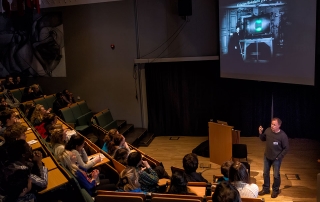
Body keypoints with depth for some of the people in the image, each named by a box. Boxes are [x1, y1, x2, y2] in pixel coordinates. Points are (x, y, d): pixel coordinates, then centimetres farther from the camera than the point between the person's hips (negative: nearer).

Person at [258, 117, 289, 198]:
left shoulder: (283, 135, -23)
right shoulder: (268, 130, -10)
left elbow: (286, 148, -13)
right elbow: (263, 139, 8)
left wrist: (279, 157, -12)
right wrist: (260, 133, -12)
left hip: (276, 158, -5)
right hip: (267, 157, 5)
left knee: (276, 175, 9)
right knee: (265, 173, 15)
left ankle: (275, 190, 30)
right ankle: (266, 189, 33)